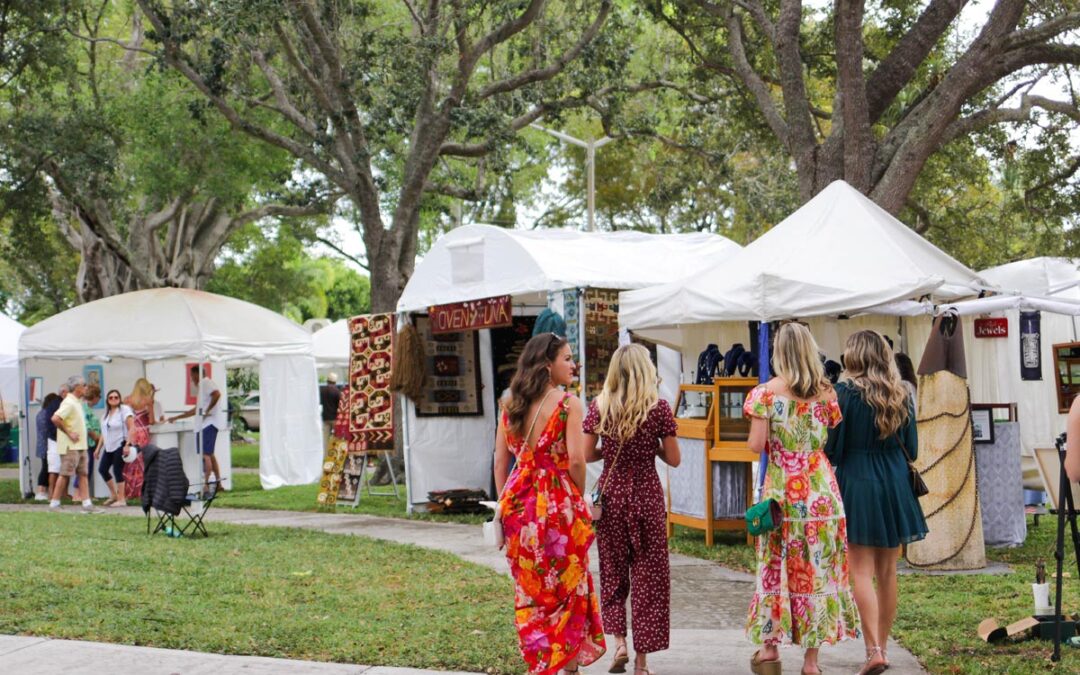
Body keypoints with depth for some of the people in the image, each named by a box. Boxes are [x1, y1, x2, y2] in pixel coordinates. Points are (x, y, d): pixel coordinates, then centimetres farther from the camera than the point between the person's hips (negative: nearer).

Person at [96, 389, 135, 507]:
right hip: (109, 447, 8)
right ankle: (114, 494, 18)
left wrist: (127, 445, -22)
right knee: (102, 469, 4)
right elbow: (104, 432, 19)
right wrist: (98, 448, 15)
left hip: (120, 445, -8)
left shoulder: (124, 410, -7)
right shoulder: (106, 413, 15)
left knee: (117, 471, -9)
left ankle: (121, 499, -2)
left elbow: (131, 429, -14)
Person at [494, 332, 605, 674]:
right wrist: (579, 497, 1)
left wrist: (504, 504, 15)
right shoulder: (568, 404, -10)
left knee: (529, 590, 14)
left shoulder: (511, 406, 7)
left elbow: (500, 461, 9)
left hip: (518, 502, 5)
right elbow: (576, 460, -15)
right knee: (567, 587, 7)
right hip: (558, 502, -5)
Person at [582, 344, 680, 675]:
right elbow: (673, 459, -4)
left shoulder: (600, 406, -3)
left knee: (612, 570, 18)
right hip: (646, 495, -2)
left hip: (610, 493, 2)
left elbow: (586, 455, -1)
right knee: (647, 574, 7)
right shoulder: (658, 407, -8)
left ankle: (619, 640, 4)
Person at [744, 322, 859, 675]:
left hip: (782, 492, -1)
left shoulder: (765, 393, -6)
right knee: (818, 570, 5)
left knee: (776, 567, 10)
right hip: (821, 493, 1)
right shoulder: (826, 393, 1)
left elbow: (756, 445, -10)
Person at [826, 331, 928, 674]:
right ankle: (882, 646, 19)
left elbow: (833, 448, -9)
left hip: (857, 482, -5)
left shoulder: (846, 392, -9)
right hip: (895, 486, 5)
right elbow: (912, 449, 9)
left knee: (862, 572, -4)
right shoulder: (901, 394, 5)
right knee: (887, 572, 11)